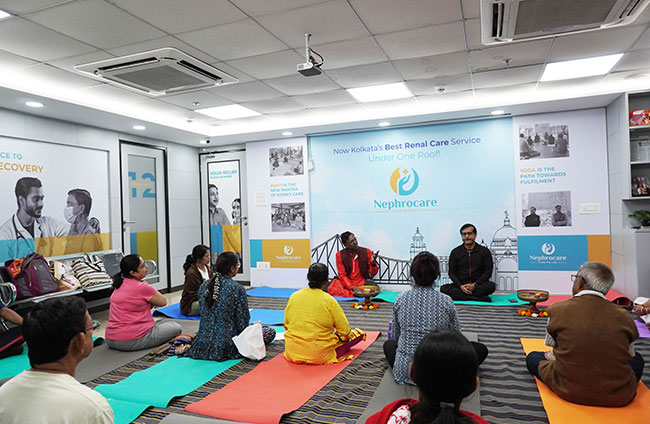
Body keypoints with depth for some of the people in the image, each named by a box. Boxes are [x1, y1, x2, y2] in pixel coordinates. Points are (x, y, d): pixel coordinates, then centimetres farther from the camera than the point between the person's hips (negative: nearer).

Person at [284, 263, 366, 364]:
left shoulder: (294, 296, -3)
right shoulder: (329, 300, -14)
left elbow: (286, 325, 9)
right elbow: (345, 332, -9)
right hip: (319, 356, -3)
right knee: (359, 333, 9)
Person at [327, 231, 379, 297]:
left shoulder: (366, 252, -1)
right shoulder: (340, 255, -3)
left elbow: (373, 273, 2)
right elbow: (342, 275, -2)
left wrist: (373, 263, -20)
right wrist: (353, 288, -16)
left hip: (363, 283, 1)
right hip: (347, 284, -1)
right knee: (332, 289, -29)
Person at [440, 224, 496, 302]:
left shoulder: (485, 251, 6)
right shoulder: (455, 252, 9)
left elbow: (488, 272, 1)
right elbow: (451, 273, 5)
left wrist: (475, 285, -15)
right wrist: (460, 286, -14)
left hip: (479, 285, -1)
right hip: (460, 285, 1)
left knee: (491, 286, -32)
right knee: (444, 289, -28)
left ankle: (461, 295, -29)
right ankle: (479, 298, -33)